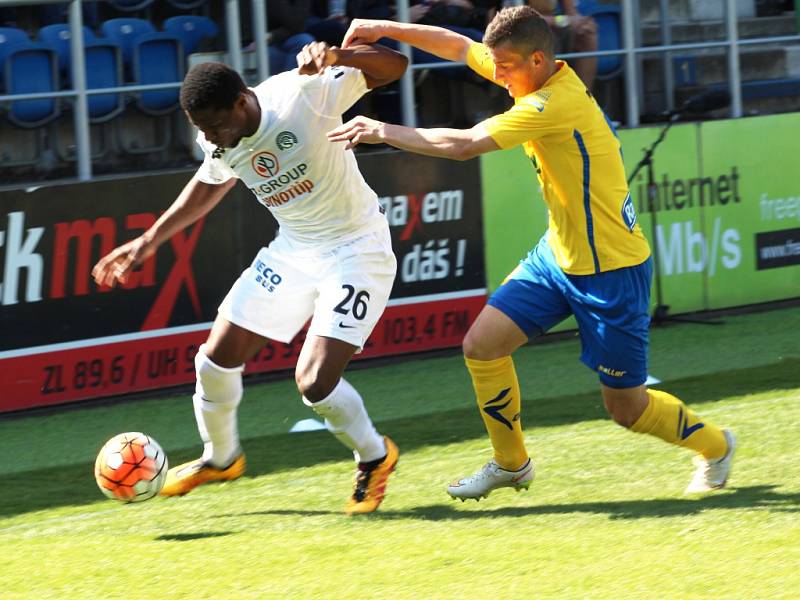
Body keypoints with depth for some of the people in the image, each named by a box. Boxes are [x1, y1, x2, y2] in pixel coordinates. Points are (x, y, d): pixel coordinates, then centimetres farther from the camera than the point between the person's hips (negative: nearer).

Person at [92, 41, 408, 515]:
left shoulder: (306, 93, -27)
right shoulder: (218, 146, -8)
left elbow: (395, 65, -25)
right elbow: (209, 186, 16)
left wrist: (338, 59, -45)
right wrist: (150, 240, 13)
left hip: (356, 250, -7)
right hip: (293, 252, 7)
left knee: (315, 381, -18)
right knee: (216, 359, 6)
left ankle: (375, 458, 12)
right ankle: (220, 458, 35)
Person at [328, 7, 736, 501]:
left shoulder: (558, 103, -28)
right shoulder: (532, 73, -1)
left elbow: (463, 145, -30)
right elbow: (457, 46, 12)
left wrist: (384, 131, -20)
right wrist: (385, 29, -1)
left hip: (610, 269, -9)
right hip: (558, 254, 9)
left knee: (626, 407, 4)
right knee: (482, 344, -2)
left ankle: (714, 446, 32)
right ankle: (511, 463, 17)